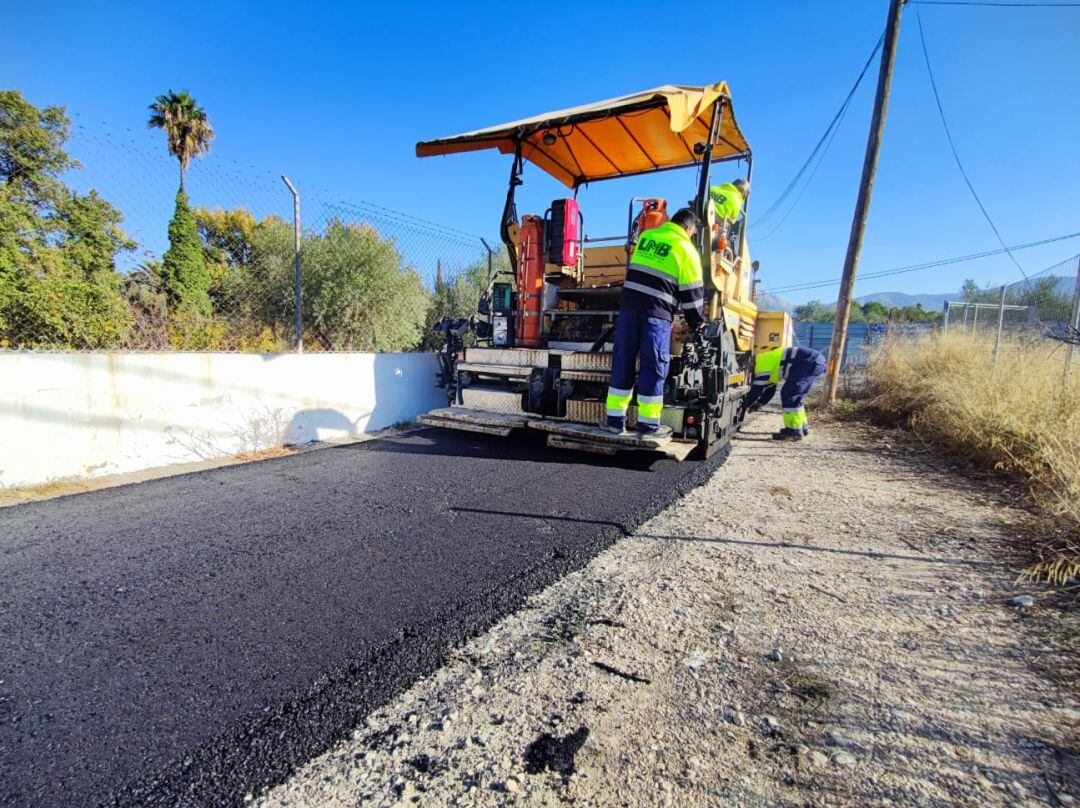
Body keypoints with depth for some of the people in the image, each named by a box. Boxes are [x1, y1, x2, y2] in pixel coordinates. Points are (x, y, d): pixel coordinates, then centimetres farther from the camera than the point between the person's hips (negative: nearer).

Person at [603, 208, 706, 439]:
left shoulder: (646, 236, 17)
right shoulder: (686, 249, 2)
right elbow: (692, 291, 4)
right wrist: (697, 321, 16)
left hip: (629, 305, 4)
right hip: (658, 313, -4)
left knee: (622, 362, 8)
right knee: (653, 366, 3)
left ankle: (615, 419, 12)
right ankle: (648, 424, 8)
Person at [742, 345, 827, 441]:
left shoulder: (762, 364, -8)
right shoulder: (768, 361, 21)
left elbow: (756, 391, -8)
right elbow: (770, 389, 29)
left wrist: (744, 406, 2)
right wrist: (759, 403, 28)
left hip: (811, 362, -11)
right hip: (816, 361, 11)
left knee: (789, 395, -10)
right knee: (793, 395, 18)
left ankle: (794, 431, -7)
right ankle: (802, 427, 29)